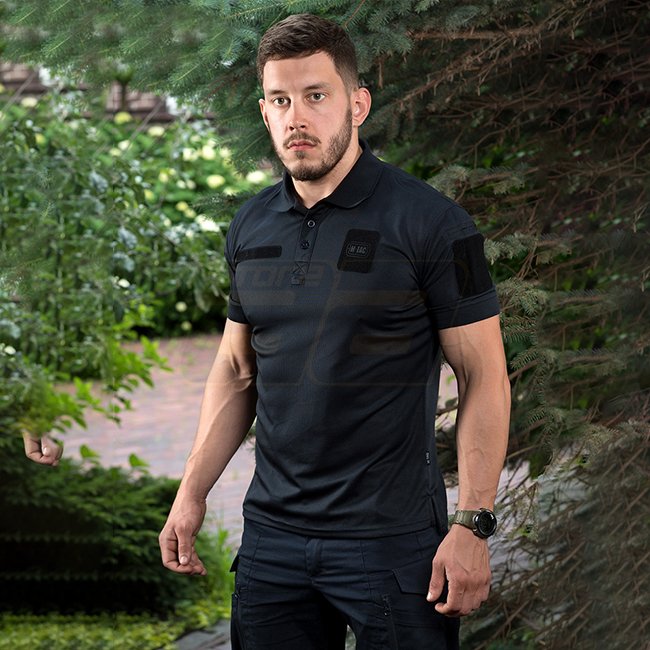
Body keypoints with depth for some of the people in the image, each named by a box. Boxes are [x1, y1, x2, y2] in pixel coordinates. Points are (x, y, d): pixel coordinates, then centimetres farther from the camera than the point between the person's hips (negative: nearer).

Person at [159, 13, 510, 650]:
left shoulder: (431, 223, -9)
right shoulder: (250, 228, 8)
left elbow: (483, 377, -8)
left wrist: (472, 525, -14)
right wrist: (192, 492, 9)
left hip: (392, 539, -5)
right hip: (271, 535, 5)